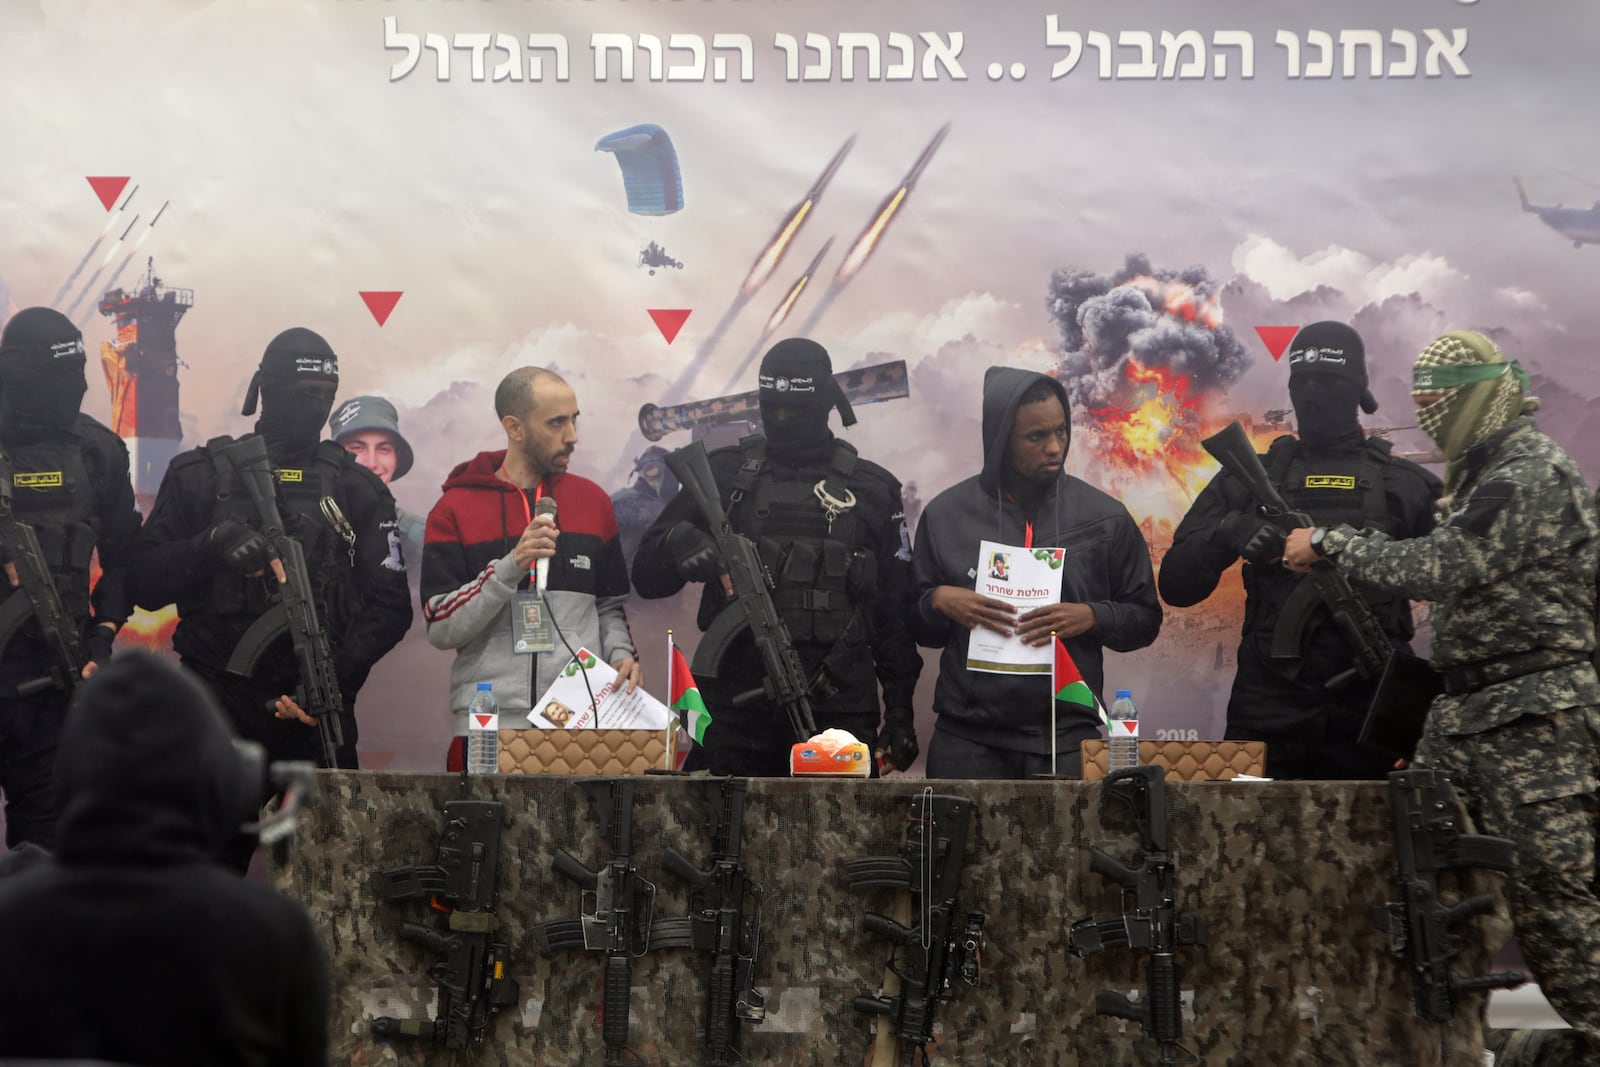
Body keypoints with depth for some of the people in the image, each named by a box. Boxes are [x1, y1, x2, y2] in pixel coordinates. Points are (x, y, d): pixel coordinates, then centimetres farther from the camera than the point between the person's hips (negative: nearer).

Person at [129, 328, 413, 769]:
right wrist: (211, 545, -14)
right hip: (216, 705, -1)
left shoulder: (357, 488, 12)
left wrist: (338, 678, -8)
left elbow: (390, 605, 8)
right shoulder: (199, 475, 9)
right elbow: (146, 583, 5)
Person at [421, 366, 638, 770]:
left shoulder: (592, 499, 14)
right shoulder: (456, 509, 2)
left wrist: (621, 654, 0)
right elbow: (441, 628, -6)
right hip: (488, 724, -2)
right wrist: (510, 567, -17)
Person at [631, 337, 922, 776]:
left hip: (837, 713, 0)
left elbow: (896, 612, 9)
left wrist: (900, 708, 4)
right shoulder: (724, 473, 8)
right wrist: (676, 543, -16)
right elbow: (647, 576, 6)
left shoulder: (872, 489, 8)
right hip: (734, 713, 0)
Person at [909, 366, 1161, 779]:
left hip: (1068, 740, 0)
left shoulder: (1104, 517, 5)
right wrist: (938, 602, -9)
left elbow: (1145, 619, 10)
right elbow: (917, 627, 12)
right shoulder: (946, 515, 6)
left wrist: (1093, 617, -8)